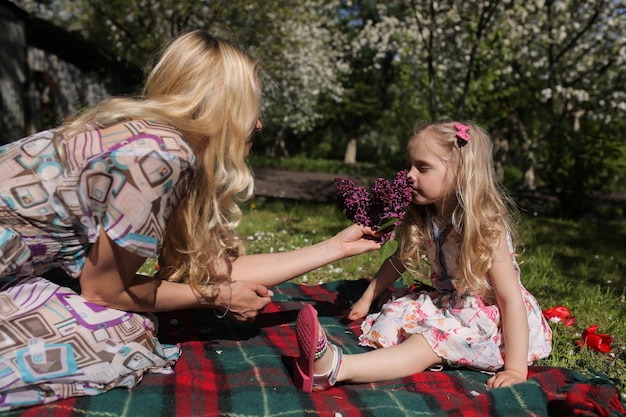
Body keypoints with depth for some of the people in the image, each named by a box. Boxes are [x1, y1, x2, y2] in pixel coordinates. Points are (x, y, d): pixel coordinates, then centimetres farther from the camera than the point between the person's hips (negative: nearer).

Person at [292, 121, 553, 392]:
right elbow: (398, 260, 10)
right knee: (399, 311, -14)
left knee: (431, 341, -32)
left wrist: (515, 370, -27)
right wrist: (367, 299, 13)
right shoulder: (423, 220, -4)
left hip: (491, 318, -9)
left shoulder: (486, 228, -24)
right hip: (448, 304, 9)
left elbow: (511, 298, -25)